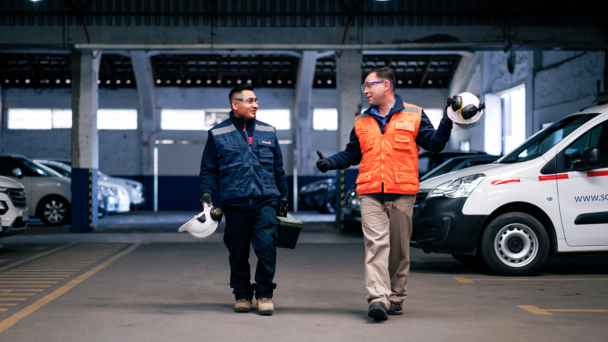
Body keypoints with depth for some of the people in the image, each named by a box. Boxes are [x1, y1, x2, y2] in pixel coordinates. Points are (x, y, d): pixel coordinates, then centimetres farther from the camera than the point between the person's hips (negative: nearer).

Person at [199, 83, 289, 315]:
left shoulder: (268, 132, 15)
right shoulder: (218, 134, 7)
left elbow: (278, 168, 22)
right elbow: (208, 169, 9)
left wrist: (283, 196, 21)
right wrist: (206, 194, -5)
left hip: (265, 201, 1)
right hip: (235, 203, -1)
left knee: (266, 246, -11)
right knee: (238, 253, 4)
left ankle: (264, 294, 2)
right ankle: (242, 295, 19)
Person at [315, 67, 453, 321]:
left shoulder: (413, 115, 8)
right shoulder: (362, 122, 16)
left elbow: (434, 144, 7)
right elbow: (351, 154, 21)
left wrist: (446, 125, -9)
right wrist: (330, 163, 5)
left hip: (402, 193, -1)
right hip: (370, 194, 1)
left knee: (399, 248, 6)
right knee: (376, 244, -13)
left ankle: (395, 297, 19)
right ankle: (378, 298, -22)